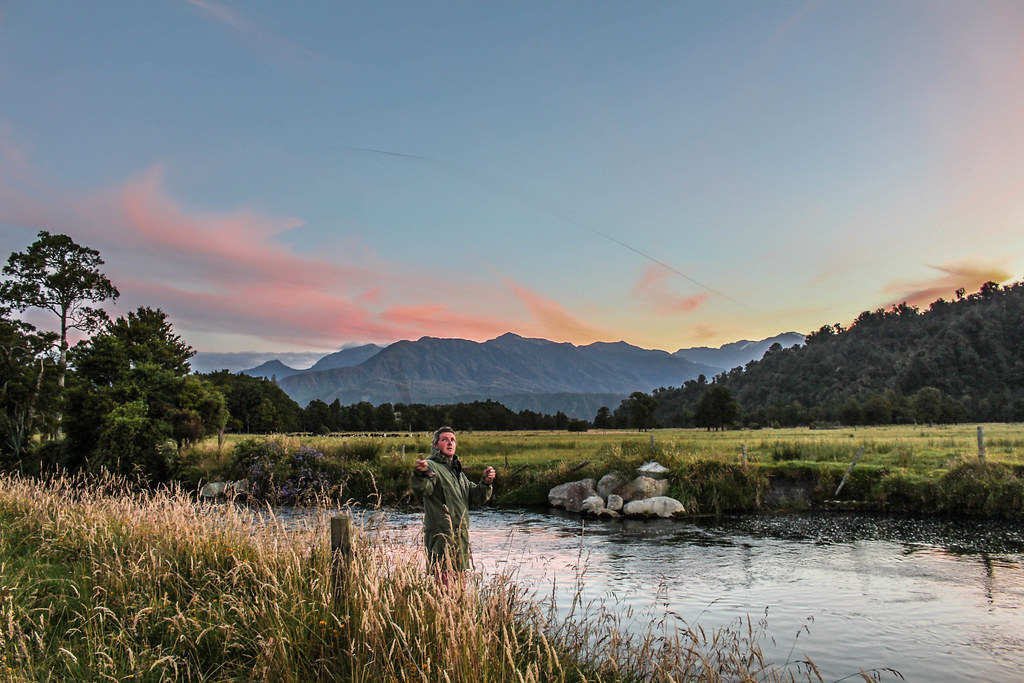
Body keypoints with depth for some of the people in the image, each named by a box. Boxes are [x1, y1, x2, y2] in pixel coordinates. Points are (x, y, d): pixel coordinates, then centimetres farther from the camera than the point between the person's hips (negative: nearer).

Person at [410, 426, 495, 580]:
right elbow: (422, 489, -27)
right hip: (441, 537, -8)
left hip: (461, 538, 8)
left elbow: (476, 497, 19)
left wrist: (486, 482, 0)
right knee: (445, 584, -13)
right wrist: (420, 474, -49)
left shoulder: (457, 470, 21)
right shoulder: (431, 466, -6)